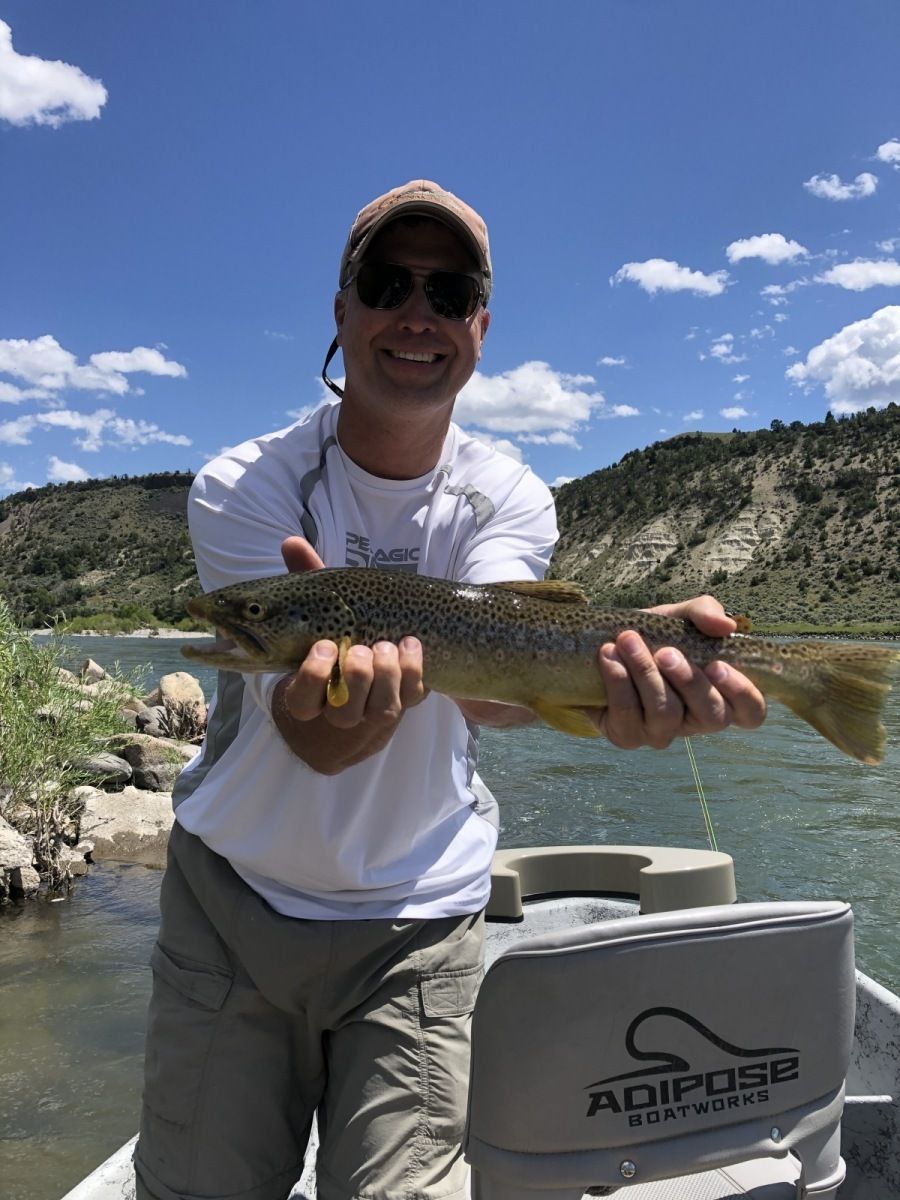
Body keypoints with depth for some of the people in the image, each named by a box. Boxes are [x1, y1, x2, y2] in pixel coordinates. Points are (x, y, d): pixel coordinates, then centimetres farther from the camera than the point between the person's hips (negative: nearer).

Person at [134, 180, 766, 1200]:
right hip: (233, 896, 0)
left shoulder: (510, 500, -6)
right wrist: (328, 703, -51)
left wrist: (612, 668, -50)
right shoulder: (242, 490, -13)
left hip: (420, 919, 1)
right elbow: (313, 740, -26)